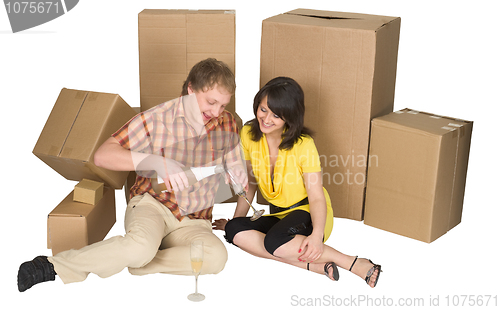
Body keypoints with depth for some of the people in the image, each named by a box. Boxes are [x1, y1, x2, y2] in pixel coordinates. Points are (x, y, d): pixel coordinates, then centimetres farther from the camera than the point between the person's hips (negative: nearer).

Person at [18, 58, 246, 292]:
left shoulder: (227, 124, 3)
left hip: (193, 221, 3)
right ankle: (54, 266, -16)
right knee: (141, 246, -38)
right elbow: (102, 155, -13)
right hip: (152, 205, -3)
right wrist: (157, 162, -27)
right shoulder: (157, 119, -8)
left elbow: (235, 167, 13)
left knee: (216, 256, -31)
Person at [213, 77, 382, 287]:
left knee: (275, 241, -36)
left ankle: (354, 263, -25)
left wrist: (317, 234, -37)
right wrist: (235, 220, 2)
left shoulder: (303, 145, -18)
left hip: (306, 212, -6)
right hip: (277, 214, 6)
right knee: (235, 231, -24)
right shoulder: (249, 135, -4)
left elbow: (317, 197, -19)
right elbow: (250, 182, 8)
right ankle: (314, 265, -27)